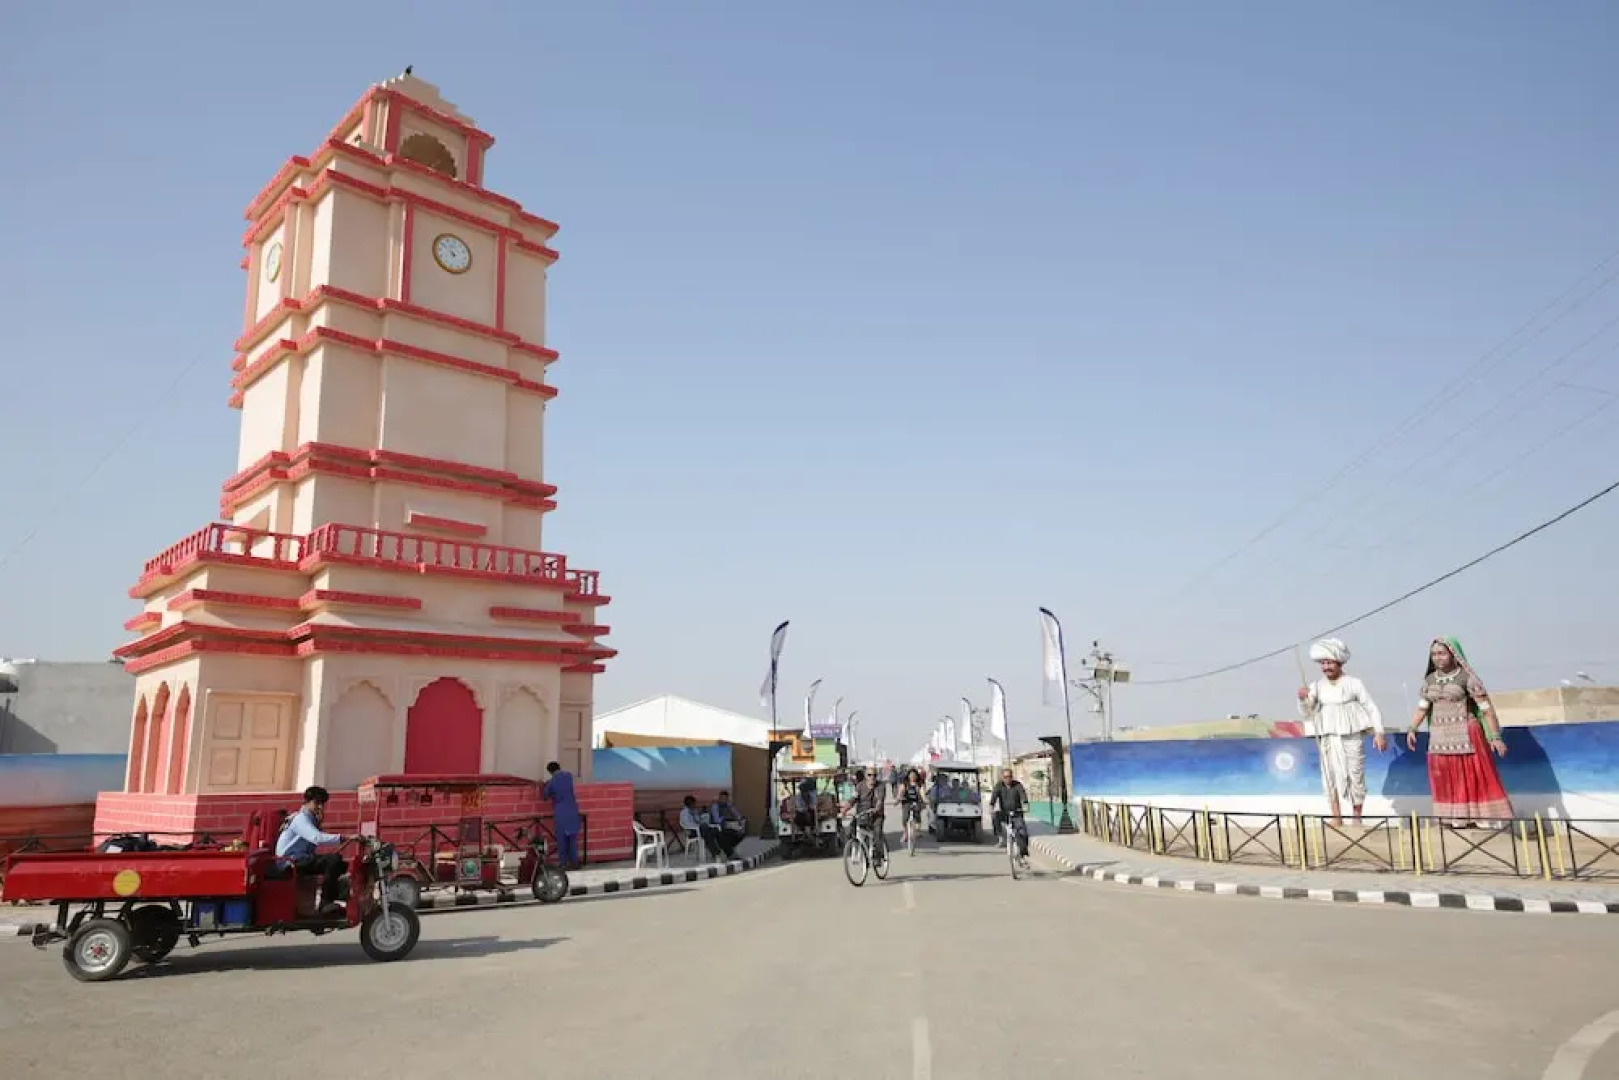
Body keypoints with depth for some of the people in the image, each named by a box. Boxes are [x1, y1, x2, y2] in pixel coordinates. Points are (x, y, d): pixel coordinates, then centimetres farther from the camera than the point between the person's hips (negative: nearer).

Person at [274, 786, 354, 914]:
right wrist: (344, 838, -40)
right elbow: (316, 838, -32)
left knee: (342, 864, 7)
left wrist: (319, 823, -1)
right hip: (293, 861, -10)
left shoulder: (312, 818, 16)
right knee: (334, 859, -26)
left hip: (304, 858, 10)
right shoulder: (301, 818, -15)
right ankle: (326, 903, -25)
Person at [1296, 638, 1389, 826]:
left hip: (1351, 737, -2)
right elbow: (1306, 714, 2)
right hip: (1328, 738, 2)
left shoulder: (1354, 684, -2)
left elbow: (1372, 708, 0)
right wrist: (1303, 699, -18)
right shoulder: (1317, 686, 4)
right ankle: (1337, 821, 10)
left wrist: (1379, 732, -9)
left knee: (1355, 775, 3)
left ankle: (1357, 819, 18)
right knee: (1331, 777, 2)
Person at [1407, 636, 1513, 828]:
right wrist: (1412, 729, -7)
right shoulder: (1429, 680, 8)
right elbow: (1422, 708, 7)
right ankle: (1459, 819, 17)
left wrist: (1495, 737, -18)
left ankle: (1485, 819, 4)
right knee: (1448, 781, 8)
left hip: (1466, 735, -5)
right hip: (1440, 736, 5)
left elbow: (1486, 708, -12)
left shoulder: (1466, 677, -9)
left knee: (1473, 778, -3)